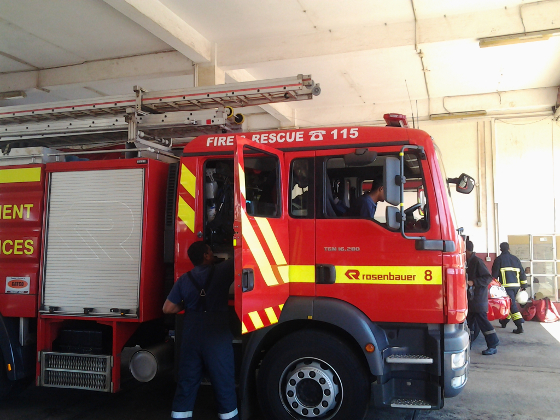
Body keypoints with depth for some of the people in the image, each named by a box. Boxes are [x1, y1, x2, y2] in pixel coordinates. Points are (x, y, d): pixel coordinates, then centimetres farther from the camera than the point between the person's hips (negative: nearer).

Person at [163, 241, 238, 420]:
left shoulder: (184, 279, 3)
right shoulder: (222, 271, -6)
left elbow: (168, 309, 3)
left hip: (191, 338, 3)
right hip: (217, 338, -3)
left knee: (186, 385, 12)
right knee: (224, 386, 7)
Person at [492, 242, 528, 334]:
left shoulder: (498, 259, 0)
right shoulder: (515, 259, 14)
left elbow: (495, 274, -3)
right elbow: (522, 272, 13)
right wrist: (524, 284, 17)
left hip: (506, 286, -5)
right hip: (516, 285, 6)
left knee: (512, 305, -9)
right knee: (509, 303, 18)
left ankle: (520, 326, -19)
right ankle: (504, 321, 30)